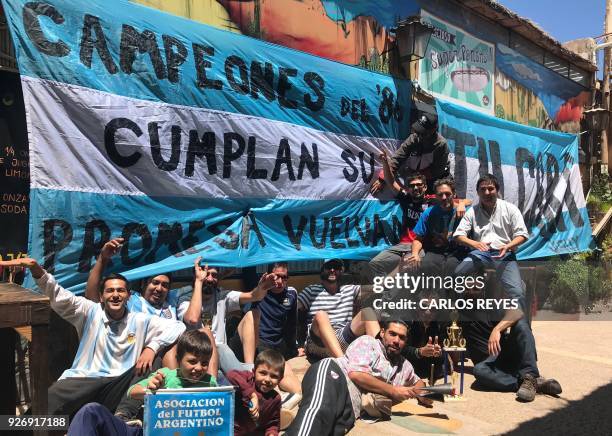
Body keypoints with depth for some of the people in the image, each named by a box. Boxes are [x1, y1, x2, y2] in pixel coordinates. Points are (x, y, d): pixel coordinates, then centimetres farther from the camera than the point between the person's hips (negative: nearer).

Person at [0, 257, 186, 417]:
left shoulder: (140, 321, 8)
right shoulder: (90, 312, 8)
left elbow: (178, 327, 3)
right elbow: (58, 295, -3)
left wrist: (152, 347, -12)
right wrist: (35, 267, -19)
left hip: (119, 384, 1)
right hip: (82, 379, 0)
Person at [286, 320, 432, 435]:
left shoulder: (404, 365, 31)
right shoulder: (367, 342, 10)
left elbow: (417, 382, 51)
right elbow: (356, 374, -6)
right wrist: (393, 391, -1)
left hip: (351, 407, 5)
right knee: (321, 408, -42)